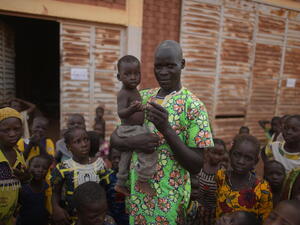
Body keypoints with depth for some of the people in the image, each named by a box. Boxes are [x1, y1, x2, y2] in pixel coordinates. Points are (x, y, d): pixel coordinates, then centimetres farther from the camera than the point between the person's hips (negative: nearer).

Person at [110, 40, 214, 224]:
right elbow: (115, 139, 4)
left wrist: (166, 128, -28)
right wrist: (133, 142, -18)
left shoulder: (193, 105, -13)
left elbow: (196, 166, -15)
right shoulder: (142, 97, 0)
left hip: (169, 199, -4)